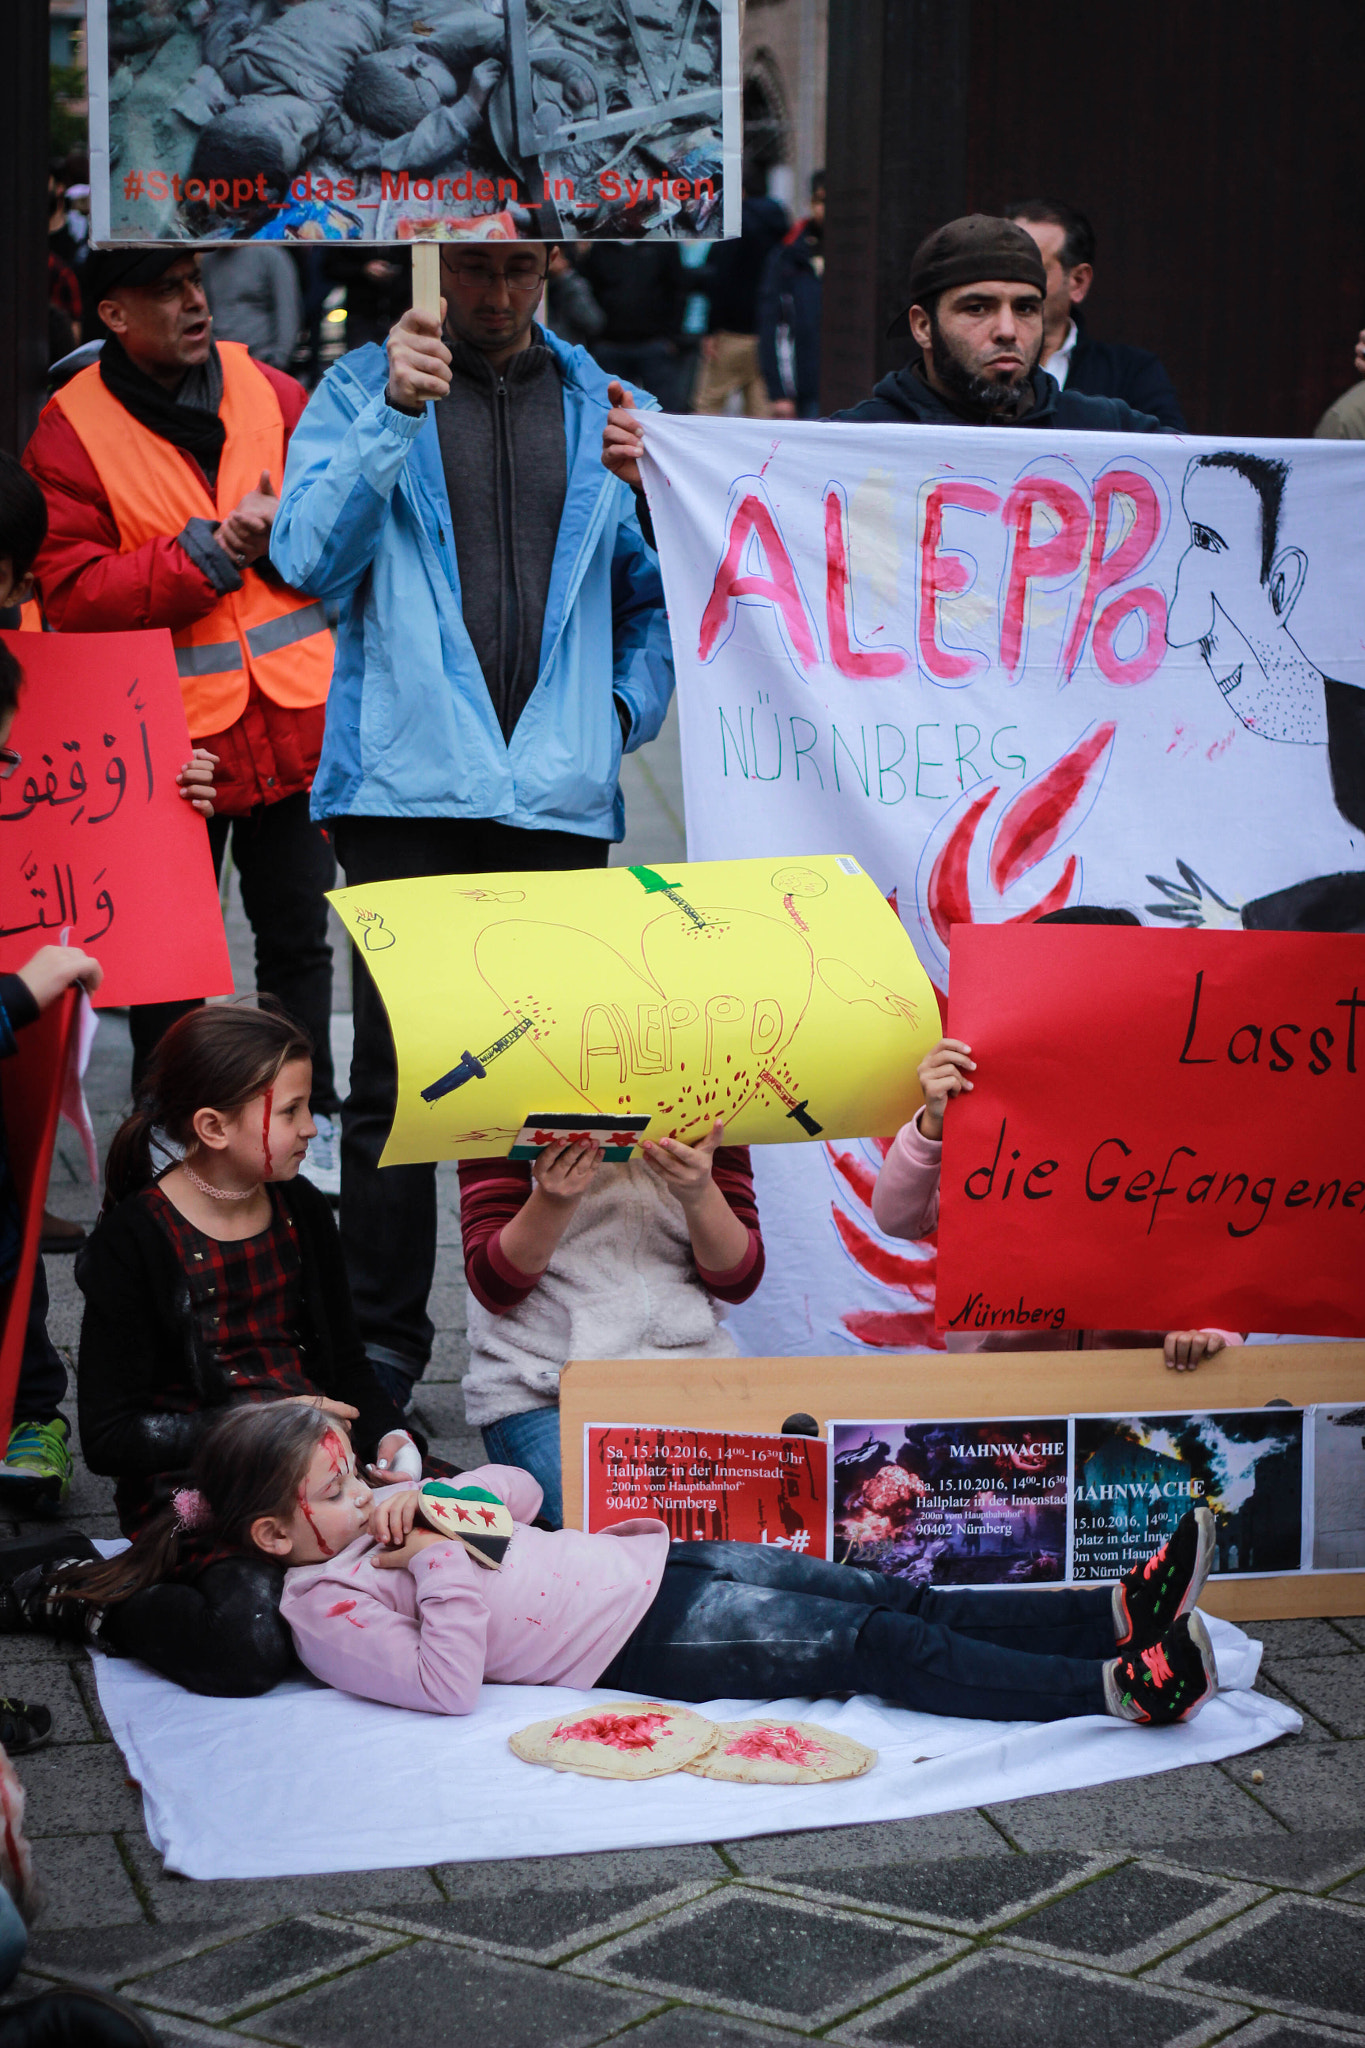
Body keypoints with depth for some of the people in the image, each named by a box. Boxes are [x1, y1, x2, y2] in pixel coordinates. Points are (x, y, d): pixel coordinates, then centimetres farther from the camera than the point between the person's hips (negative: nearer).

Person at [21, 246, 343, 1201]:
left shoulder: (267, 391, 4)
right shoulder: (70, 431, -6)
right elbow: (72, 592, -13)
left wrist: (285, 535, -13)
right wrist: (207, 551, -19)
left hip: (294, 718, 3)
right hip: (168, 733, -3)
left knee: (298, 934, 12)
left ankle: (310, 1123, 26)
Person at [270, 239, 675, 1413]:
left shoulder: (608, 409, 15)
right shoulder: (360, 392, 9)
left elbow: (656, 588, 20)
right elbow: (311, 559, -5)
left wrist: (626, 708, 2)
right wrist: (394, 413, -14)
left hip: (562, 792, 2)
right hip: (410, 782, -2)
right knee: (397, 1075, -2)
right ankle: (382, 1343, 7)